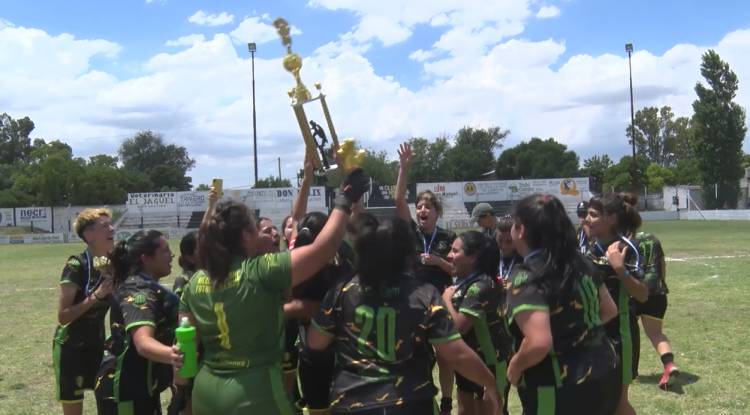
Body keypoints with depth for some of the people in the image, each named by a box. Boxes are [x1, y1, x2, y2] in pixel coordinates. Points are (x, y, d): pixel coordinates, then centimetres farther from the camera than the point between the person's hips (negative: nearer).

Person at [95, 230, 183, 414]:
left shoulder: (145, 286, 9)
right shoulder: (139, 291, -22)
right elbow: (143, 342, -40)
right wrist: (170, 354, -58)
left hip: (140, 387, 10)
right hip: (124, 391, -10)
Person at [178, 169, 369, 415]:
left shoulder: (195, 283, 1)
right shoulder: (261, 271, -17)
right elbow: (323, 249, -17)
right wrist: (345, 200, -8)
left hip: (207, 389, 6)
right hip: (255, 391, -6)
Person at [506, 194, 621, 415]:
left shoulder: (525, 278, -21)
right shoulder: (581, 262, 3)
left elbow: (539, 343, -31)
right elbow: (609, 310, 16)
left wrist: (514, 367, -14)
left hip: (562, 391, -7)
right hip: (605, 373, 8)